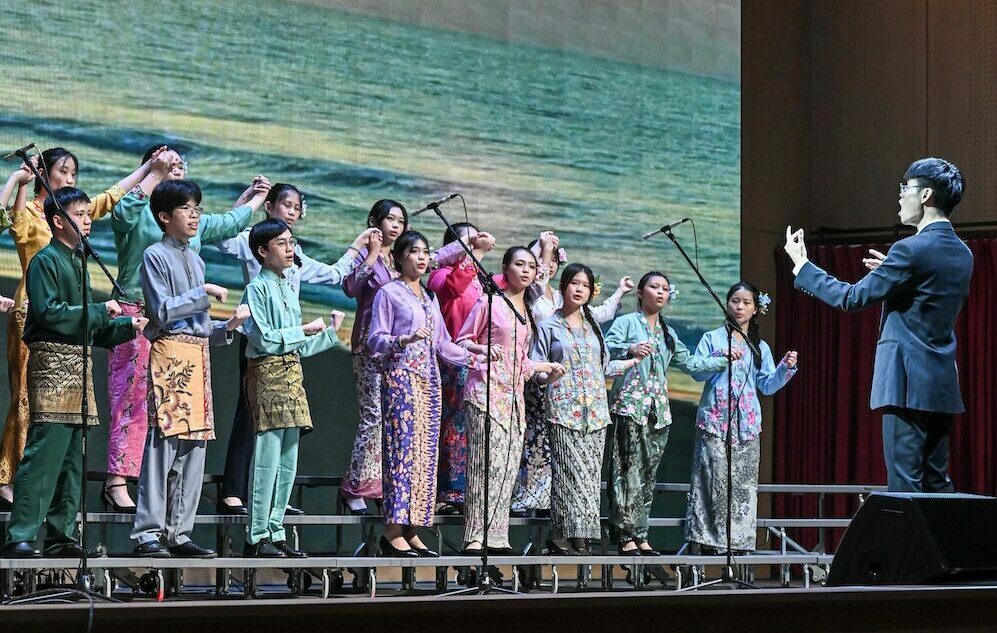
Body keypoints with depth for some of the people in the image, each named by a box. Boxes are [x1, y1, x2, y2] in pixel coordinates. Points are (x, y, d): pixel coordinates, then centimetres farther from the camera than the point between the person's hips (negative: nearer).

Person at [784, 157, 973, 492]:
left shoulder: (911, 250, -14)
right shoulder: (962, 254, 12)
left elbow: (852, 298, -11)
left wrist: (802, 264, -1)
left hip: (908, 385, -8)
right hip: (943, 386, 8)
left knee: (905, 484, -6)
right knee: (937, 484, 11)